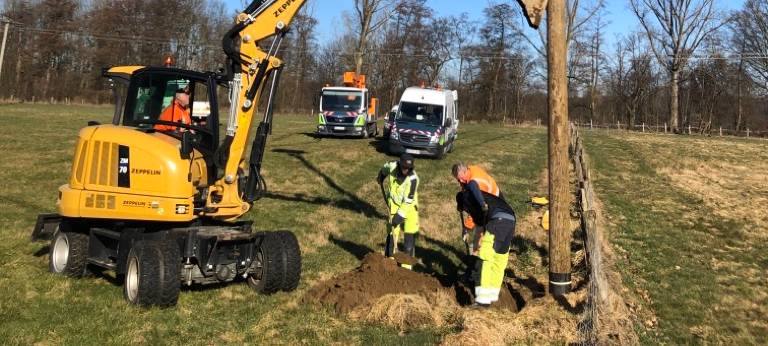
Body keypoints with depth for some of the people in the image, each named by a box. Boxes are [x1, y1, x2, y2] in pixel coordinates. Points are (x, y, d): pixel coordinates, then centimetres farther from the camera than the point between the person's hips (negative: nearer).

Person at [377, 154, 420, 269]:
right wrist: (381, 177, 33)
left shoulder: (413, 178, -26)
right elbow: (384, 168, 14)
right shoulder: (392, 166, -14)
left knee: (410, 235, -1)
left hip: (409, 207, -3)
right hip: (395, 205, 3)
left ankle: (407, 264, 9)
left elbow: (409, 200, -23)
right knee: (392, 233, 1)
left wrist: (401, 215, -24)